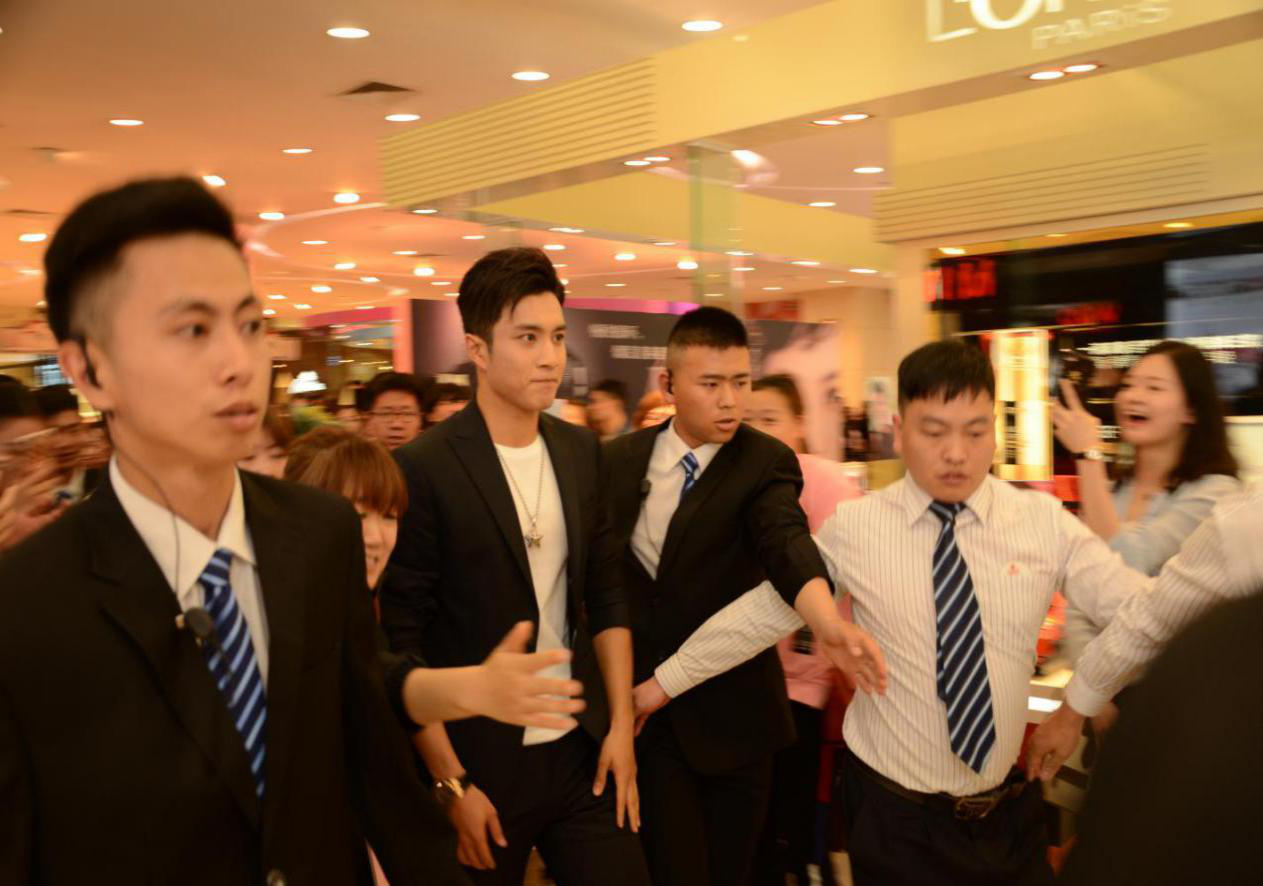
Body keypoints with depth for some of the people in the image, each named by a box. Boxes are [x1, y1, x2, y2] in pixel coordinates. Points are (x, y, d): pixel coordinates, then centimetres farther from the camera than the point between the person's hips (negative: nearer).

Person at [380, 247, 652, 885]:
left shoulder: (581, 451, 3)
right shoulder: (423, 468, -14)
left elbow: (605, 598, 9)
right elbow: (403, 642, -11)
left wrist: (620, 724, 3)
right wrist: (450, 783, -10)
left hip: (584, 755, 4)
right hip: (480, 767, -4)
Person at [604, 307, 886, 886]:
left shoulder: (766, 462, -9)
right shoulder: (620, 460, -1)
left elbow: (786, 540, -28)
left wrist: (827, 620, -47)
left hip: (730, 711, -1)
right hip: (640, 706, 1)